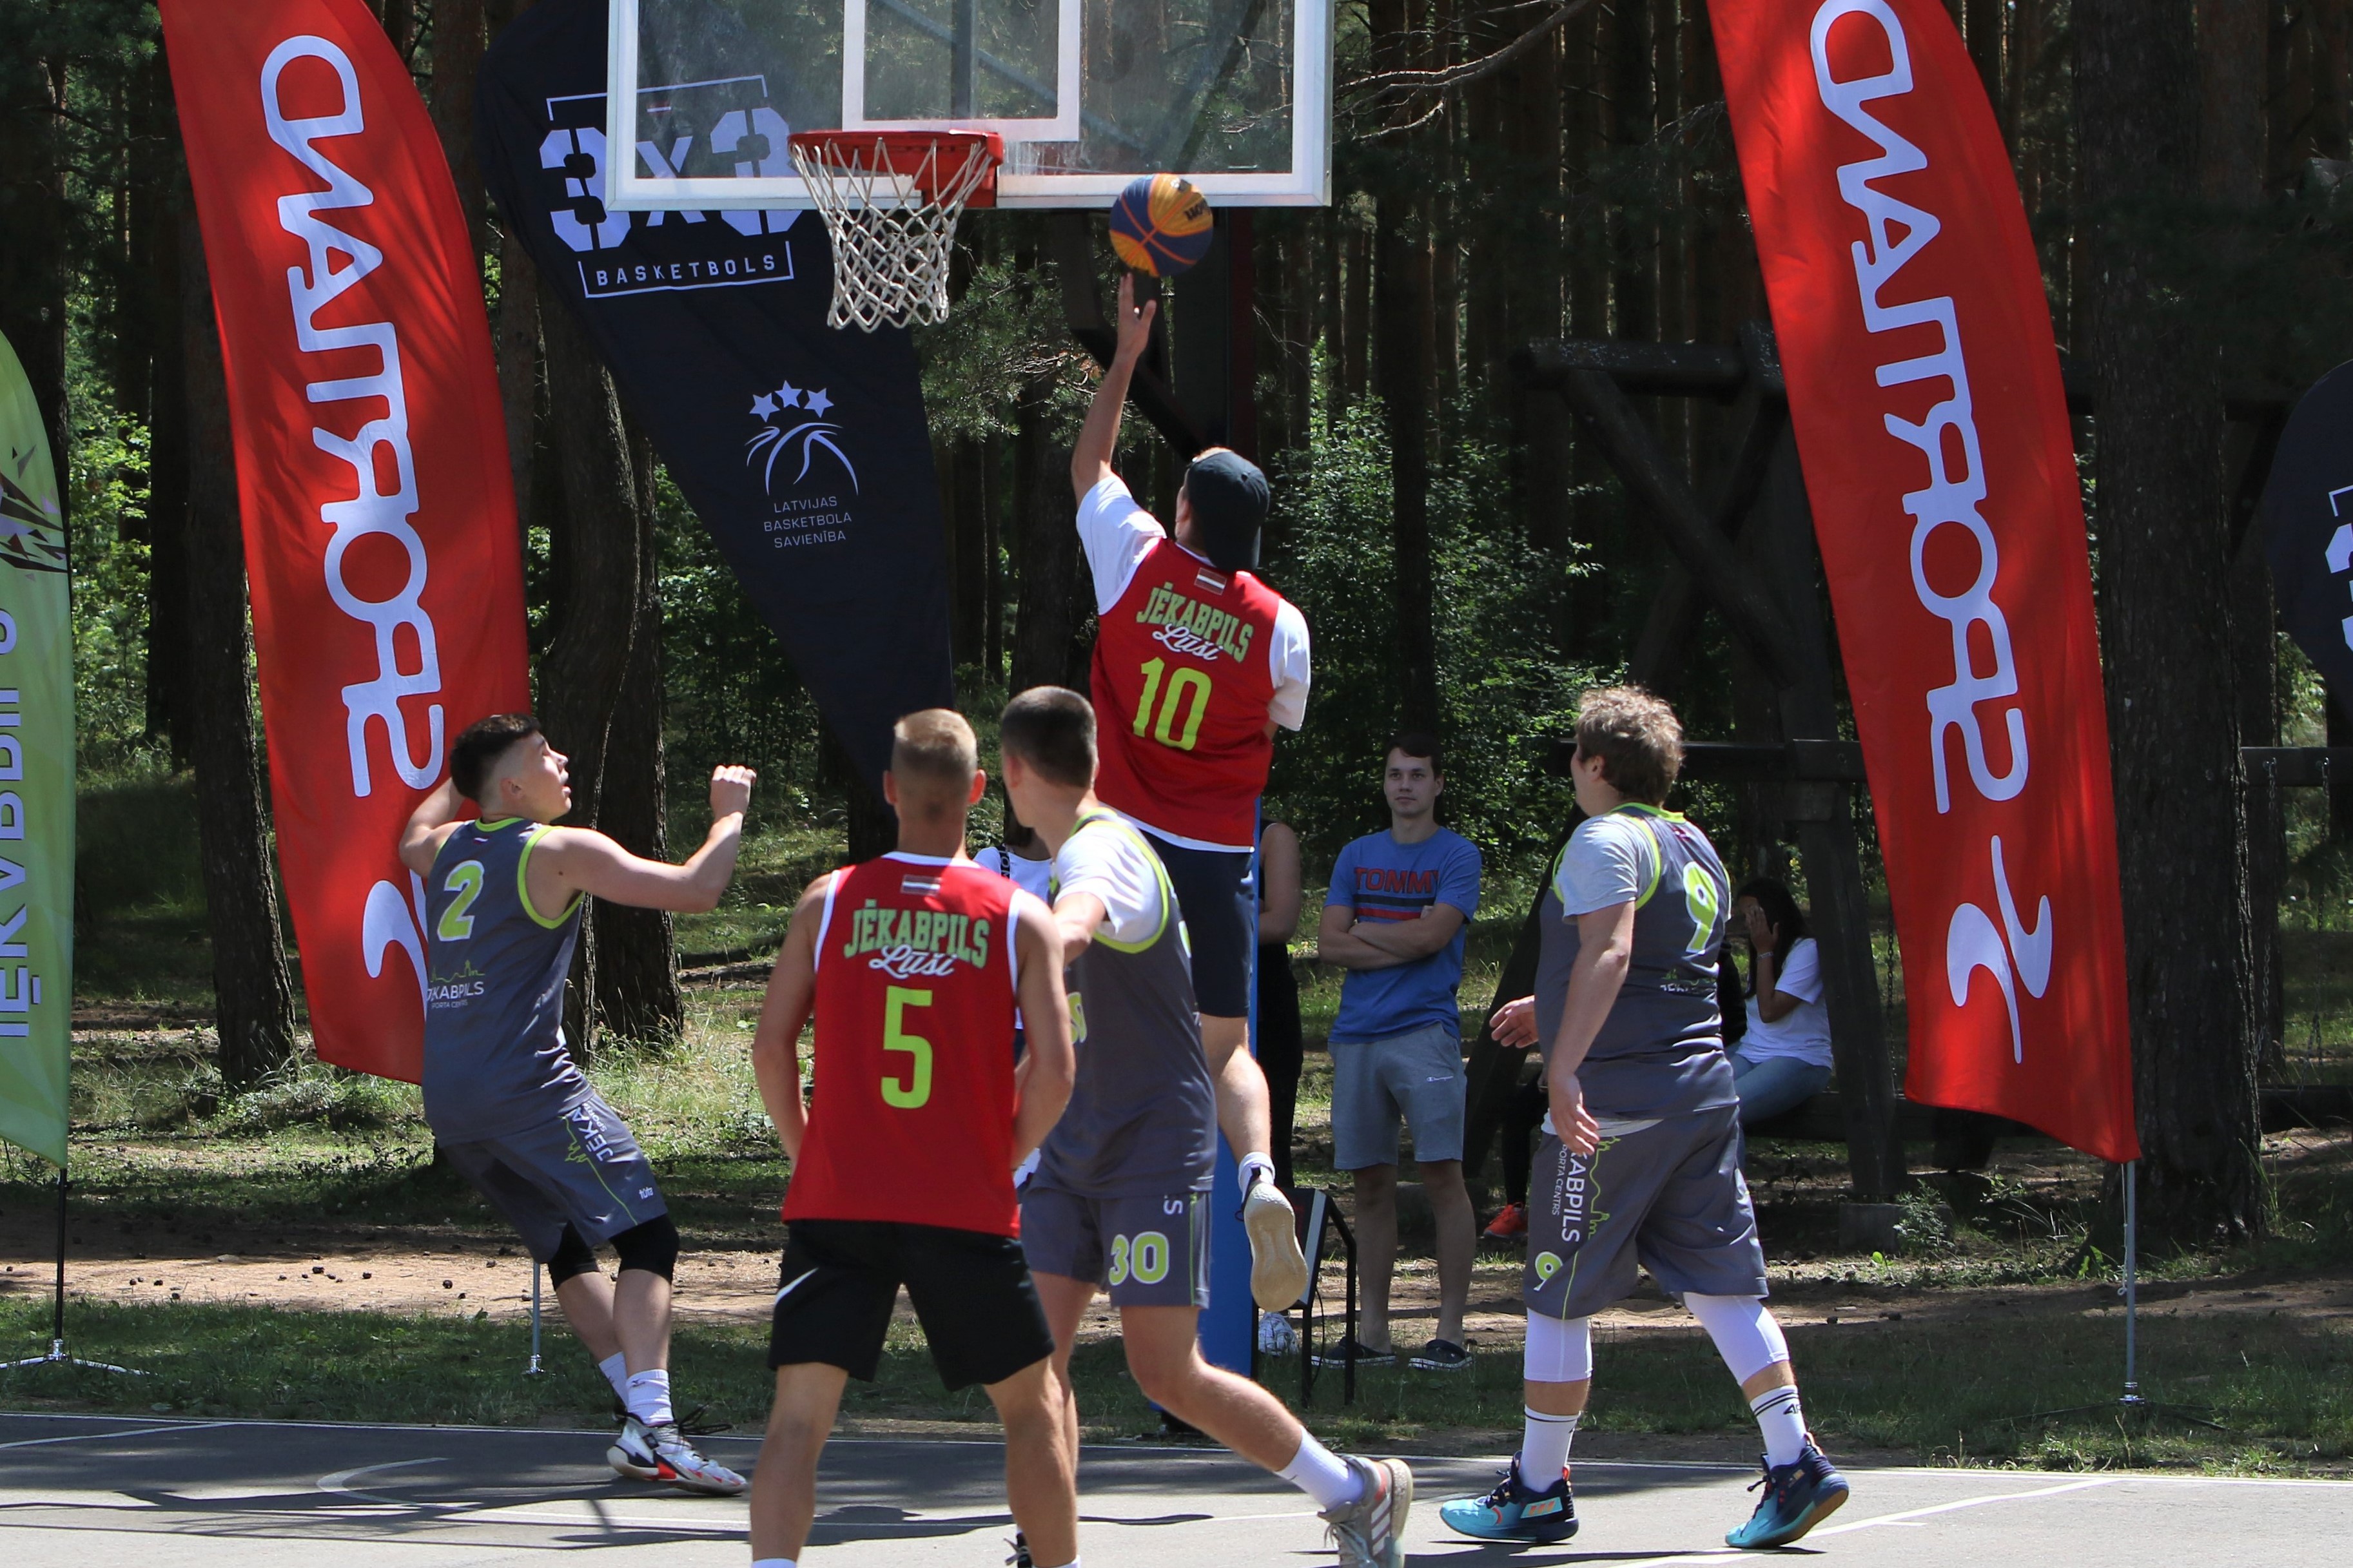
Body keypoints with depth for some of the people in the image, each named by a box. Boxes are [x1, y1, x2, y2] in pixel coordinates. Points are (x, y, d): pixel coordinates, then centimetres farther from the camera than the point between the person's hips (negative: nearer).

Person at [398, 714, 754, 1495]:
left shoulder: (448, 847, 17)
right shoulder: (559, 851, -4)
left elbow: (412, 843, 45)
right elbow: (697, 888, -8)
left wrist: (460, 777, 54)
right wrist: (730, 813, 8)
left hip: (448, 1100, 8)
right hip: (527, 1085, -8)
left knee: (566, 1249, 20)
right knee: (646, 1239, -11)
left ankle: (640, 1414, 13)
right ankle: (652, 1428, -27)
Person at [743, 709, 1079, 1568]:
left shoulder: (828, 902, 2)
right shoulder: (1020, 918, 0)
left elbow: (770, 1048, 1)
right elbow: (1053, 1071, -7)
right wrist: (1003, 1160, 10)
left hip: (835, 1202, 0)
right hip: (967, 1208, 0)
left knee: (799, 1415, -3)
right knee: (1030, 1403, 17)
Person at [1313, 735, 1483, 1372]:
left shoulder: (1457, 855, 3)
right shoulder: (1357, 856, 16)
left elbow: (1433, 934, -10)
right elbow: (1329, 944, 6)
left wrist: (1362, 931, 2)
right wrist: (1404, 947, -5)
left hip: (1424, 1030, -5)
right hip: (1357, 1034, 5)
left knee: (1442, 1175, -10)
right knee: (1370, 1183, 6)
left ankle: (1450, 1331, -10)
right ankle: (1373, 1331, 9)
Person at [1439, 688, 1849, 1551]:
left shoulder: (1607, 839, -9)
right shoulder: (1697, 849, 19)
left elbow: (1609, 952, -24)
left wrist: (1566, 1065, -30)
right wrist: (1553, 1012, 37)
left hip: (1613, 1099, -8)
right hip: (1704, 1087, 8)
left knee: (1559, 1299, 2)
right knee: (1722, 1286, 6)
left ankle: (1538, 1490, 9)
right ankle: (1795, 1463, -4)